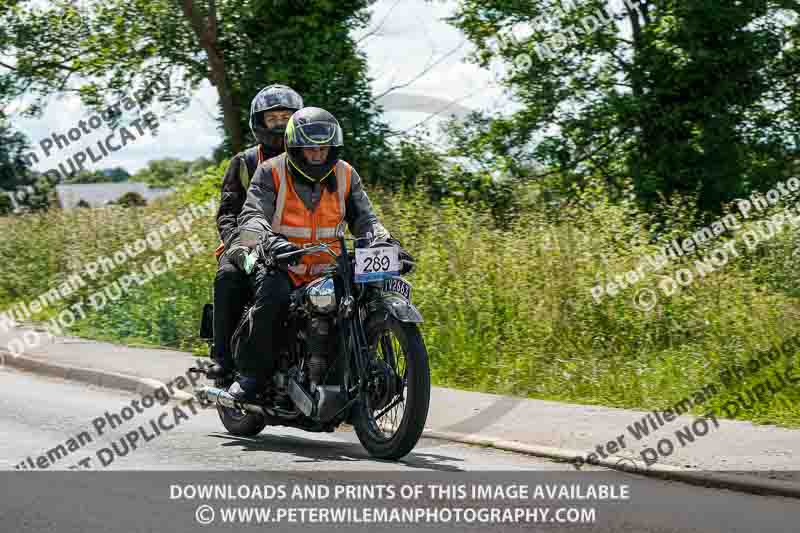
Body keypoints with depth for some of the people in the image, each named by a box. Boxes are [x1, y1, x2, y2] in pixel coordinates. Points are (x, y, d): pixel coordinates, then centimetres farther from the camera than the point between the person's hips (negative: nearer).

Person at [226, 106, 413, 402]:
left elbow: (364, 218, 5)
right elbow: (252, 216, -17)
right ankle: (251, 372, -21)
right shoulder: (271, 172, -5)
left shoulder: (345, 175, 7)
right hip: (279, 265, -4)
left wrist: (387, 243, -17)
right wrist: (270, 240, -40)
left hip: (326, 268, 4)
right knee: (273, 295, -36)